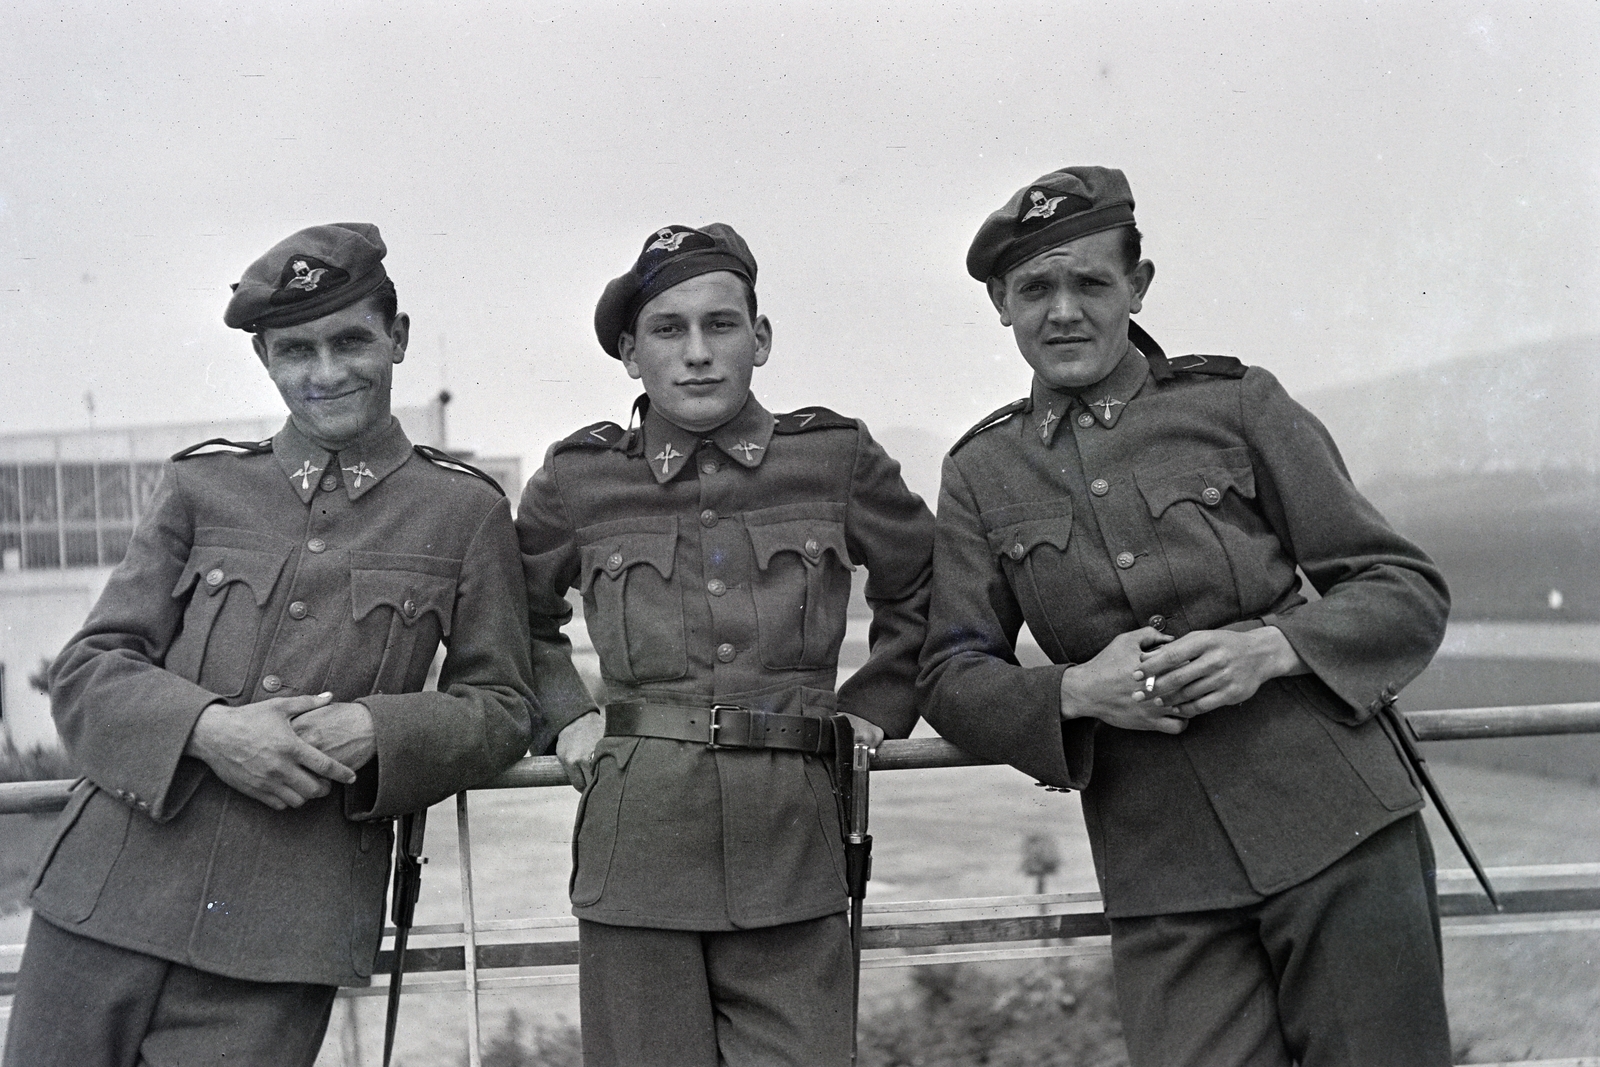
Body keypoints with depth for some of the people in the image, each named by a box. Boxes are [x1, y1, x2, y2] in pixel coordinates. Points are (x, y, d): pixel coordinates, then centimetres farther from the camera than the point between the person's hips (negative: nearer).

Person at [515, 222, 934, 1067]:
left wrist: (875, 703, 12)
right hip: (636, 839, 0)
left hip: (790, 844, 0)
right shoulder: (578, 481, 6)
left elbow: (924, 591, 21)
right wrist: (564, 715, 11)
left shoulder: (837, 458, 5)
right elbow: (517, 619, 24)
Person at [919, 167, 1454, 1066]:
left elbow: (1410, 590, 5)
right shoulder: (982, 471, 10)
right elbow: (954, 678, 8)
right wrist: (1074, 690, -11)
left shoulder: (1240, 403, 5)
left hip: (1336, 826, -1)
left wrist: (1272, 647, -13)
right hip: (1160, 877, 1)